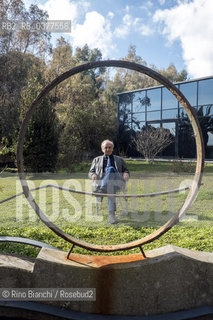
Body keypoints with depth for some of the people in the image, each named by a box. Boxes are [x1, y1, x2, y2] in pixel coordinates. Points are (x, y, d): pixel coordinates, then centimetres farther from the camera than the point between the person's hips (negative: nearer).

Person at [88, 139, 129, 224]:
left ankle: (102, 189, -57)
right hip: (101, 181, 1)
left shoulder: (119, 159, 31)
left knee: (111, 169, -36)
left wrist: (126, 174, -2)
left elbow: (126, 171, 25)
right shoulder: (96, 159, 31)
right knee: (110, 189, -39)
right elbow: (90, 172, 25)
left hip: (117, 181, -1)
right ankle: (111, 214, -51)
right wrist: (93, 175, -2)